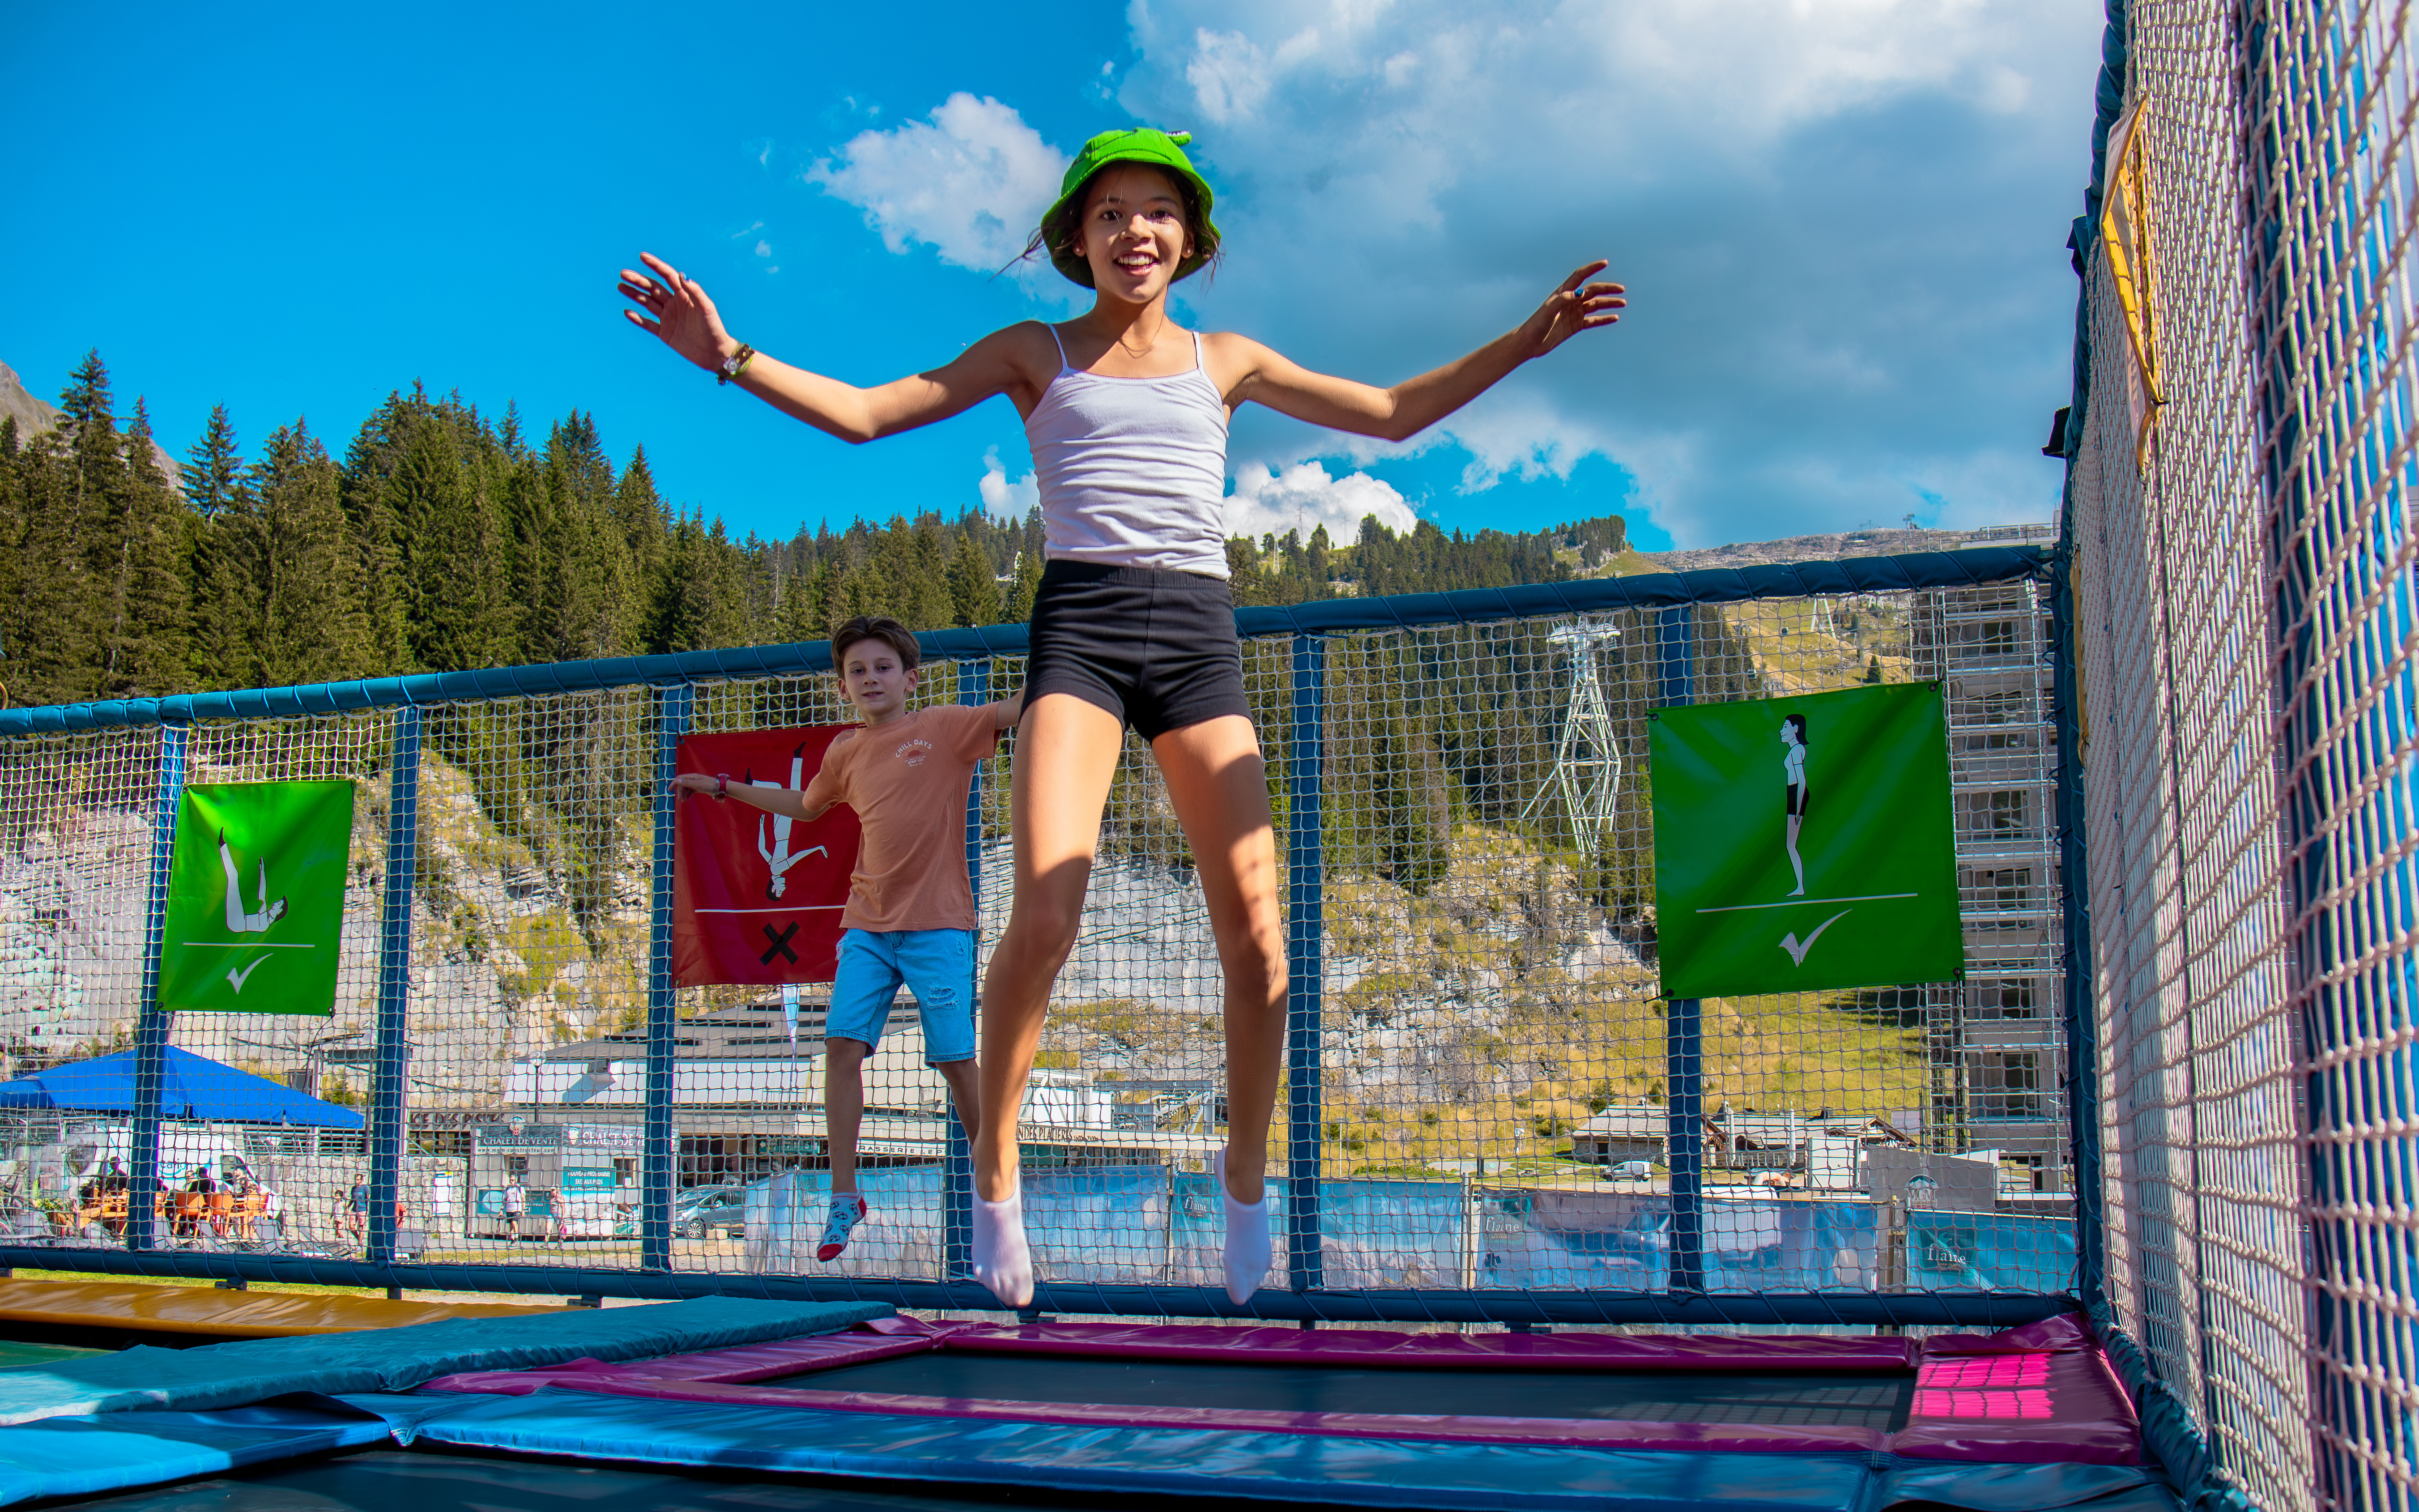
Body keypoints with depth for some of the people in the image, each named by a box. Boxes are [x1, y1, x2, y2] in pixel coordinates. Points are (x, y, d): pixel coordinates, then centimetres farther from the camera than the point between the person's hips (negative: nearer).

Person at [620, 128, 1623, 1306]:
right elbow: (864, 413, 10)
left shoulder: (1225, 361, 21)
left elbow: (1394, 415, 24)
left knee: (1253, 924, -8)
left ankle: (1245, 1171, 13)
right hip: (1079, 622, -2)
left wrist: (1522, 343, 17)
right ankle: (994, 1160, -1)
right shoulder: (1034, 355, 16)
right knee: (1047, 911, -21)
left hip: (1197, 631, 2)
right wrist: (730, 356, -3)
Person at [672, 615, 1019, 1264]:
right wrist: (725, 789, 35)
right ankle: (844, 1198, 3)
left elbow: (1018, 708, -11)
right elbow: (806, 804, 32)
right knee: (843, 1041, -6)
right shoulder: (845, 753, 12)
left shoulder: (944, 727, -2)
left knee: (954, 1058, -3)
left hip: (937, 924, -4)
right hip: (868, 924, 5)